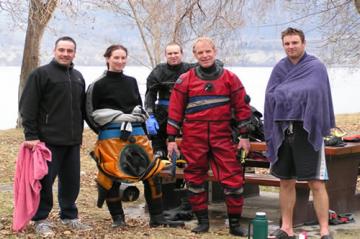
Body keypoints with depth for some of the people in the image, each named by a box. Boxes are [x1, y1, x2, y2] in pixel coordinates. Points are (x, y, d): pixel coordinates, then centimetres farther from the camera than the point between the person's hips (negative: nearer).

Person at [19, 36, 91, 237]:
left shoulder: (78, 77, 15)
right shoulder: (41, 74, -5)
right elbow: (28, 107, -9)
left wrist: (79, 134, 19)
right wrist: (31, 135, -14)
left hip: (73, 141, 6)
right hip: (48, 140, -6)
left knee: (72, 181, 11)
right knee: (45, 180, -2)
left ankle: (70, 216, 23)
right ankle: (41, 219, 8)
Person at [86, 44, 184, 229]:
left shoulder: (131, 82, 15)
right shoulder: (99, 85, -2)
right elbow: (93, 114, -3)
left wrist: (131, 122, 7)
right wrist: (121, 120, -6)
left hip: (136, 132, 5)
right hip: (111, 136, -5)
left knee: (152, 173, 1)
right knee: (112, 177, -4)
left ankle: (157, 218, 9)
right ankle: (118, 218, 11)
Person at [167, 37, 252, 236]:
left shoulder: (230, 78, 5)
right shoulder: (185, 80, 4)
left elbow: (242, 107, 8)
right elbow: (175, 110, 5)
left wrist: (244, 136, 4)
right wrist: (171, 138, 2)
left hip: (222, 136, 0)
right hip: (194, 138, 1)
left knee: (233, 178, -4)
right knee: (195, 178, 7)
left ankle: (235, 223, 7)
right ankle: (202, 221, 19)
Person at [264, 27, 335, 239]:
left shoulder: (316, 67, -2)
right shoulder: (280, 68, 11)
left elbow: (316, 94, -14)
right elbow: (270, 96, 4)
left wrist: (284, 93, -9)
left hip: (307, 132, -5)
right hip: (283, 132, 5)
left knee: (317, 183, -6)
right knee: (286, 182, 11)